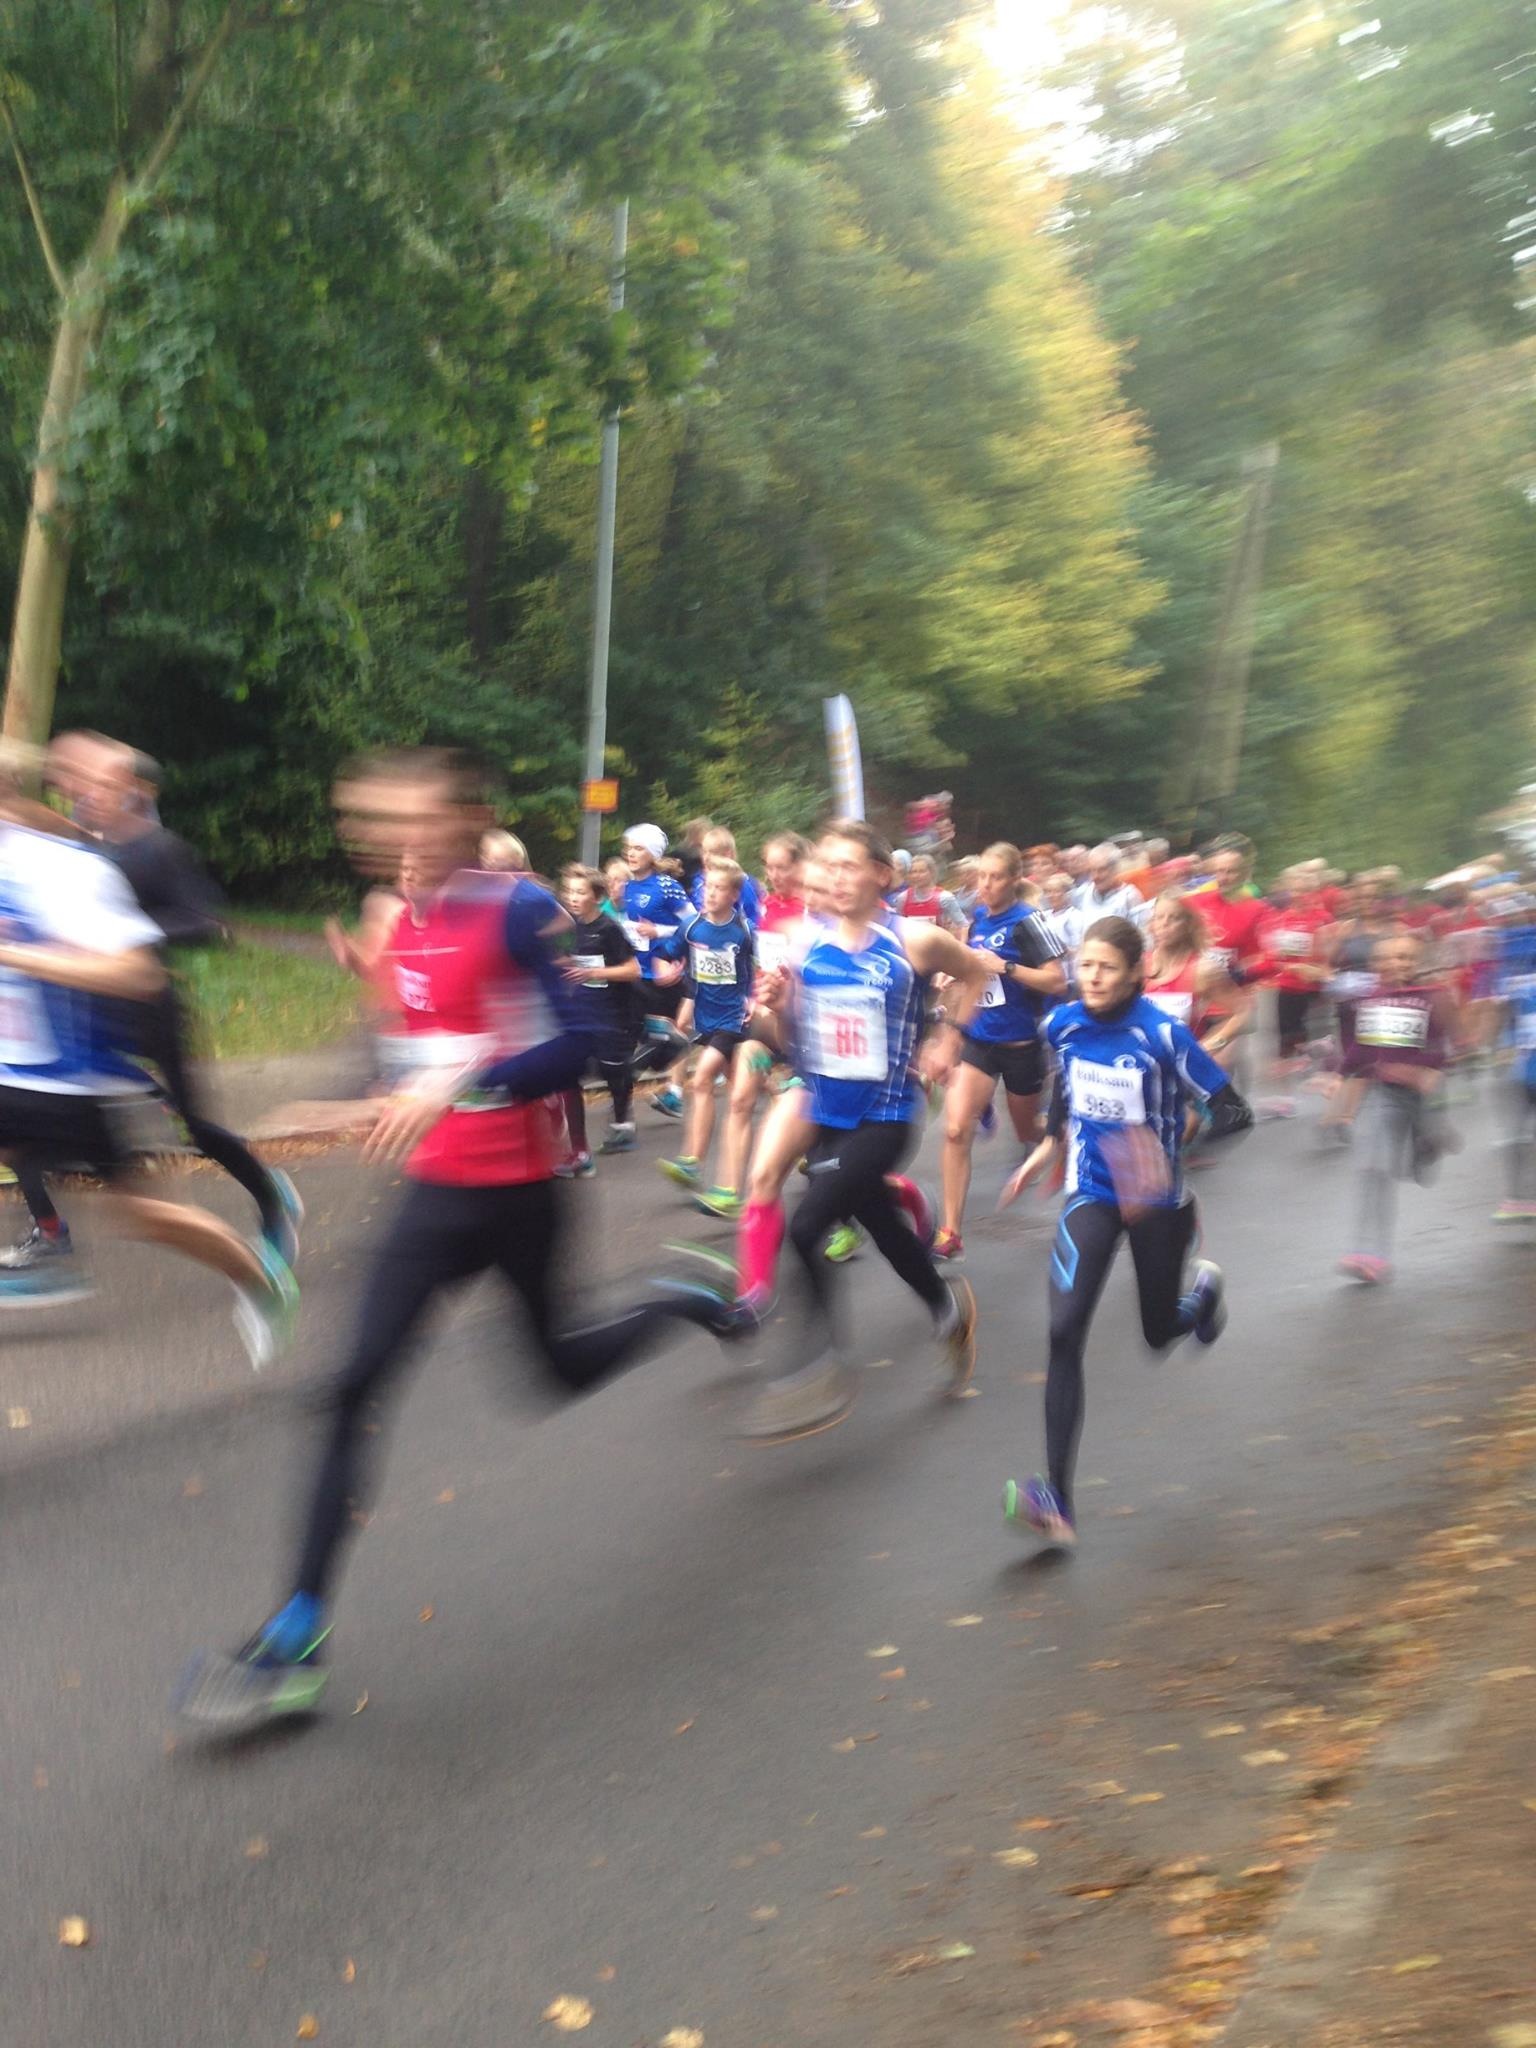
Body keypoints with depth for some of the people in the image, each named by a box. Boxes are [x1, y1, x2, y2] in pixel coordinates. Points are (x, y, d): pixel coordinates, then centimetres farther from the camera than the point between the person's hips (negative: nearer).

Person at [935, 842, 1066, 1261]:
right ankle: (951, 1234, -9)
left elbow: (1057, 980, -22)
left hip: (1020, 1043, -4)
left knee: (1029, 1135, 16)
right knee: (956, 1130, -12)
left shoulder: (1026, 922, -15)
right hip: (978, 1040, 4)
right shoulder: (977, 919, 3)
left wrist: (1002, 966, -25)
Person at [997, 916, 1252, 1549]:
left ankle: (1202, 1287, 55)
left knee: (1160, 1334, 16)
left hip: (1156, 1202, -2)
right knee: (1064, 1334, -17)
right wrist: (1047, 1146, 16)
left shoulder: (1163, 1035, -19)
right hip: (1092, 1195, 2)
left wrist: (1175, 1145, -34)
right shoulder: (1063, 1025, -5)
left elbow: (1235, 1111, -19)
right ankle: (1057, 1503, -17)